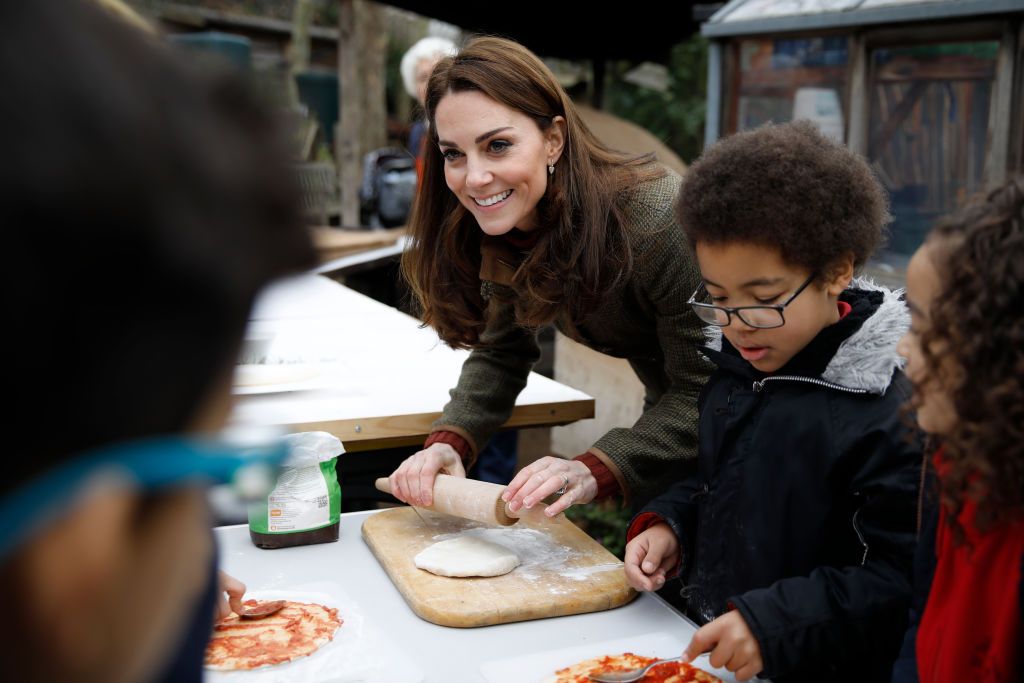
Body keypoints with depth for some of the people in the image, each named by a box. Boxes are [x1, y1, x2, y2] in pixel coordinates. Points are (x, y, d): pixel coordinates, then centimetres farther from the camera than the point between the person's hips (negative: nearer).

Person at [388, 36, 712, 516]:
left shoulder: (654, 220, -34)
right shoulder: (502, 229, -13)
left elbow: (706, 392, -31)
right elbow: (500, 354, -4)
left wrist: (594, 472, -42)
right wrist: (449, 443, -21)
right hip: (667, 407, 6)